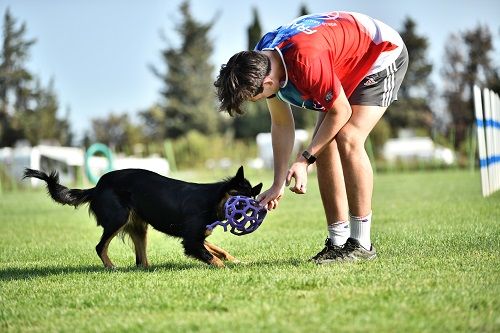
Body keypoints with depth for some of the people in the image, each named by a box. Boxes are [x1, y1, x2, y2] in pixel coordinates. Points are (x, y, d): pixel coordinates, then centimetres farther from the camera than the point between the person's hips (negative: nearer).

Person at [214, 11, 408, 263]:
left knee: (348, 139, -22)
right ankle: (338, 242, 1)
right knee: (324, 145, -3)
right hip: (346, 68, 8)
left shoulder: (307, 62, -40)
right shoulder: (261, 63, -13)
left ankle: (361, 244, -17)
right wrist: (278, 184, -2)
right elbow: (281, 125, 0)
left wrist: (304, 160, -20)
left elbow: (340, 112, -26)